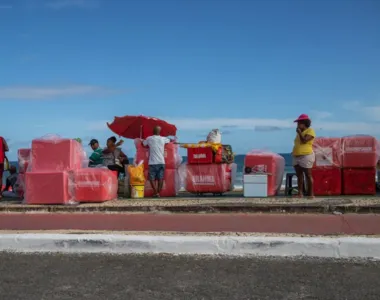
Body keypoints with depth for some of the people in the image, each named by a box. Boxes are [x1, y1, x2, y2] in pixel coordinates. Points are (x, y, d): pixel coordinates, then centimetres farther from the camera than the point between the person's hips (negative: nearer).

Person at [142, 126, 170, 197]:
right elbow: (169, 140, 26)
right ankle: (159, 193, 6)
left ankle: (156, 192, -10)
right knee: (160, 178, 8)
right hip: (161, 162, 2)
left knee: (152, 178, 1)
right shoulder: (163, 139, 6)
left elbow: (143, 144, 18)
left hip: (153, 162, -2)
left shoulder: (149, 139, 0)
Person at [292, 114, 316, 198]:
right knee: (299, 175, 4)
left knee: (308, 175, -5)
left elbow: (304, 140, -19)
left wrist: (299, 132, -10)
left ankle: (311, 193, -2)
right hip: (297, 157, 8)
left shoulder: (310, 131, -5)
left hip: (306, 156, -8)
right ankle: (300, 193, 4)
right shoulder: (300, 132, 18)